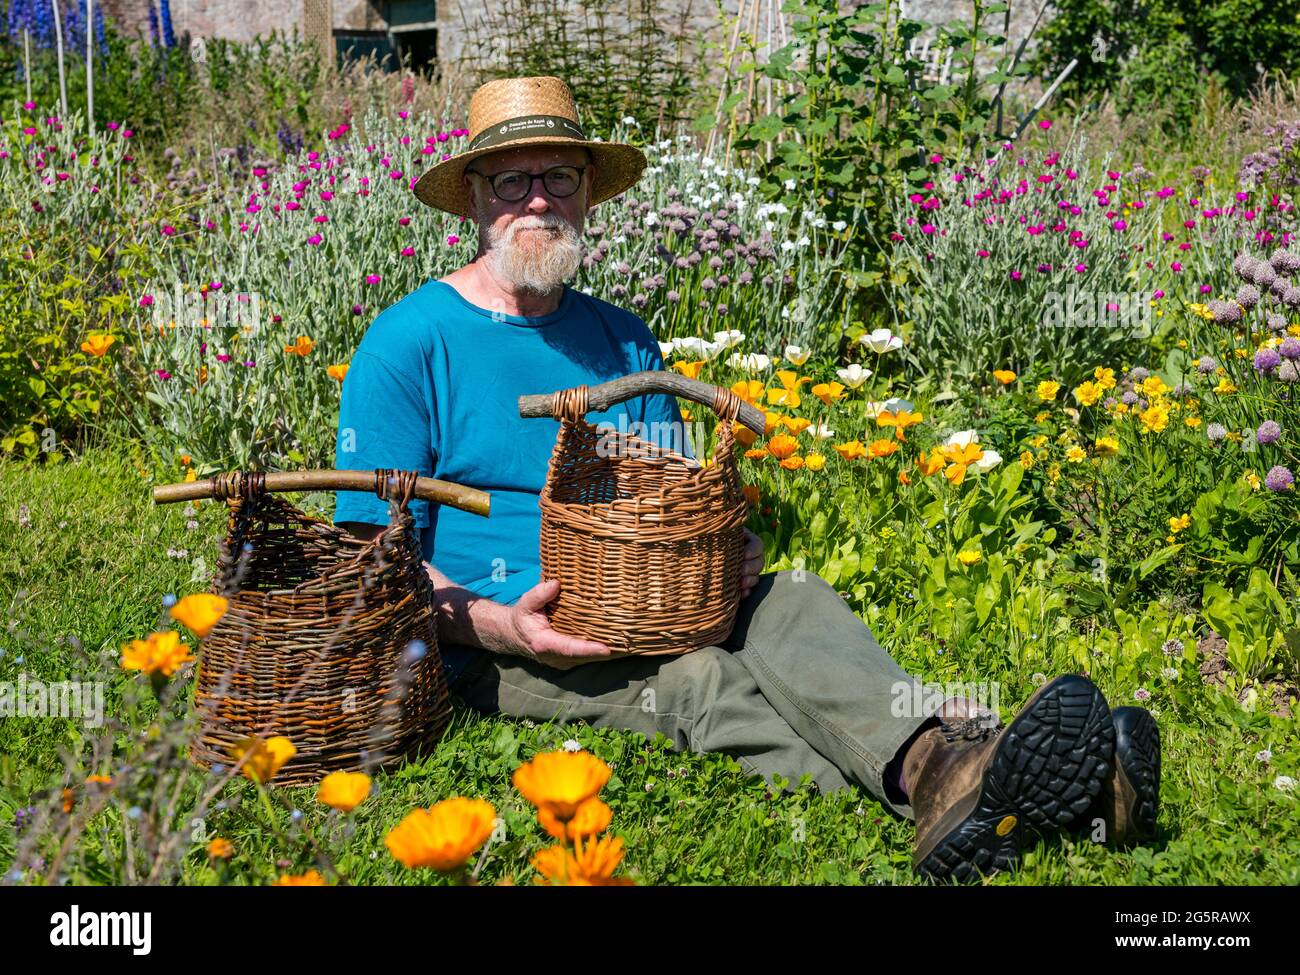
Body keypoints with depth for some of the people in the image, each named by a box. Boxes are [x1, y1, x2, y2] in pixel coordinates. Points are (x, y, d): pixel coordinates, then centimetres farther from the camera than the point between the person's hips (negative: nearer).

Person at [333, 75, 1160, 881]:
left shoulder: (625, 341, 15)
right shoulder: (409, 344, -2)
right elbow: (377, 552, -6)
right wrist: (498, 627, -22)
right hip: (497, 646, -5)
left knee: (789, 599, -26)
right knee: (699, 683, -33)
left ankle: (938, 765, -53)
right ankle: (931, 788, -55)